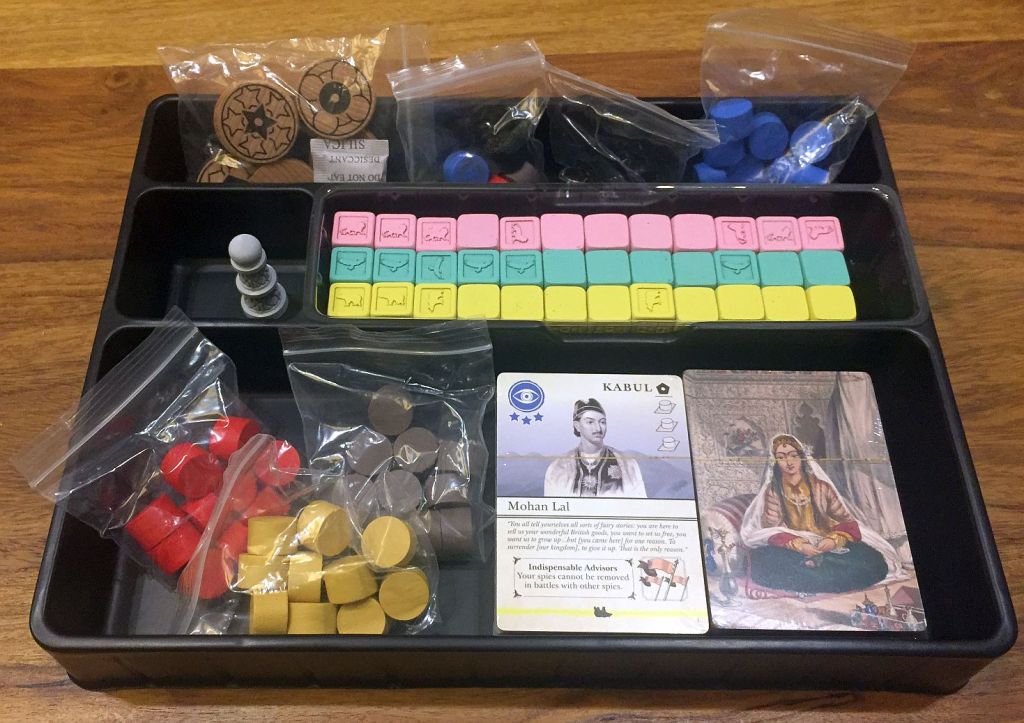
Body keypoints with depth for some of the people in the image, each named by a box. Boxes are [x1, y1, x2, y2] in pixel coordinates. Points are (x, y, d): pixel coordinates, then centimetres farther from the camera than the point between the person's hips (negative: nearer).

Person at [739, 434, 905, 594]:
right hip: (791, 550, -1)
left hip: (827, 545, 2)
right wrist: (798, 545, -25)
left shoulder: (821, 486, 5)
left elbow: (846, 520, 3)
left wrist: (835, 539, -18)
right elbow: (772, 530, -7)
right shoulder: (772, 492, 2)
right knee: (765, 561, -37)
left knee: (873, 561, -24)